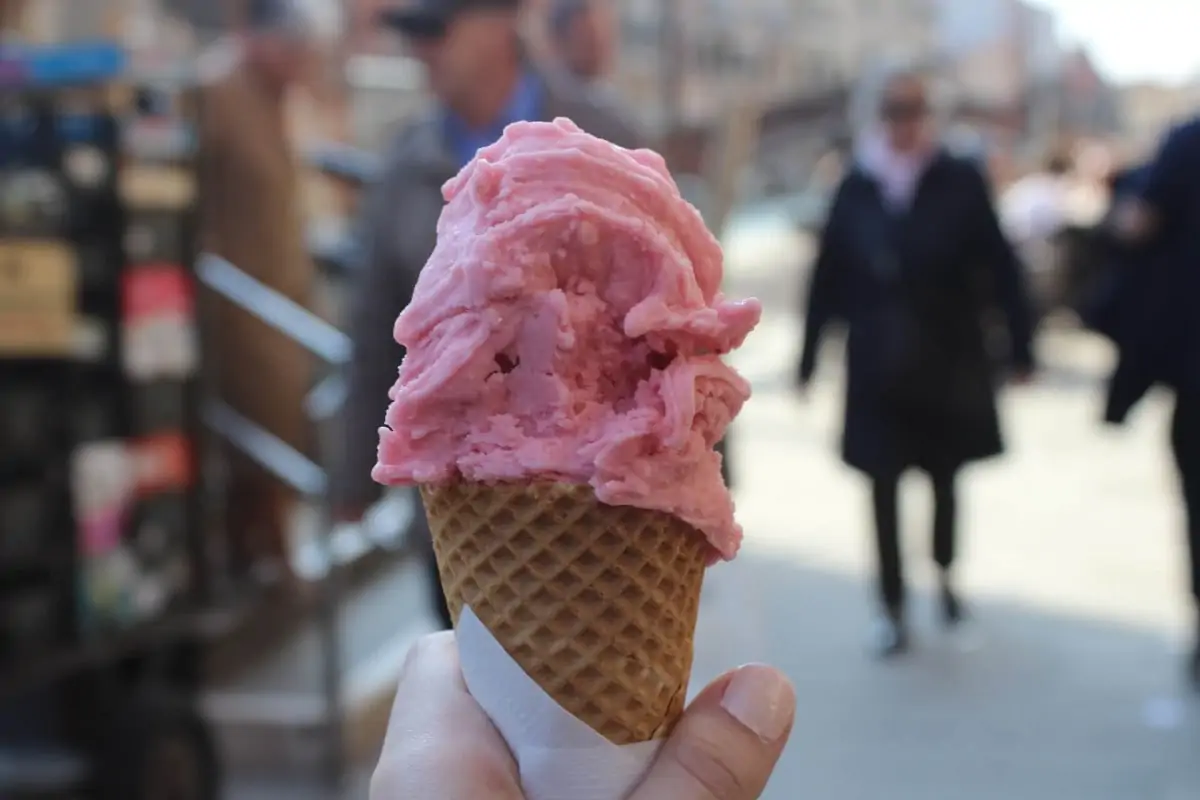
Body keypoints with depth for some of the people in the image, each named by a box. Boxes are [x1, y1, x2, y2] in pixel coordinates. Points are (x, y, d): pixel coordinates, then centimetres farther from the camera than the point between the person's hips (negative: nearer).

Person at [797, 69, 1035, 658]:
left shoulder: (960, 183, -6)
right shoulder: (857, 187, -1)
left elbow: (1000, 268, -5)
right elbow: (828, 276, 0)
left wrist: (1020, 347, -6)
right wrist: (809, 357, 2)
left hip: (947, 361, 0)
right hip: (878, 366, 1)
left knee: (944, 476, 15)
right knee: (883, 488, 3)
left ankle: (945, 576, 41)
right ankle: (893, 611, 14)